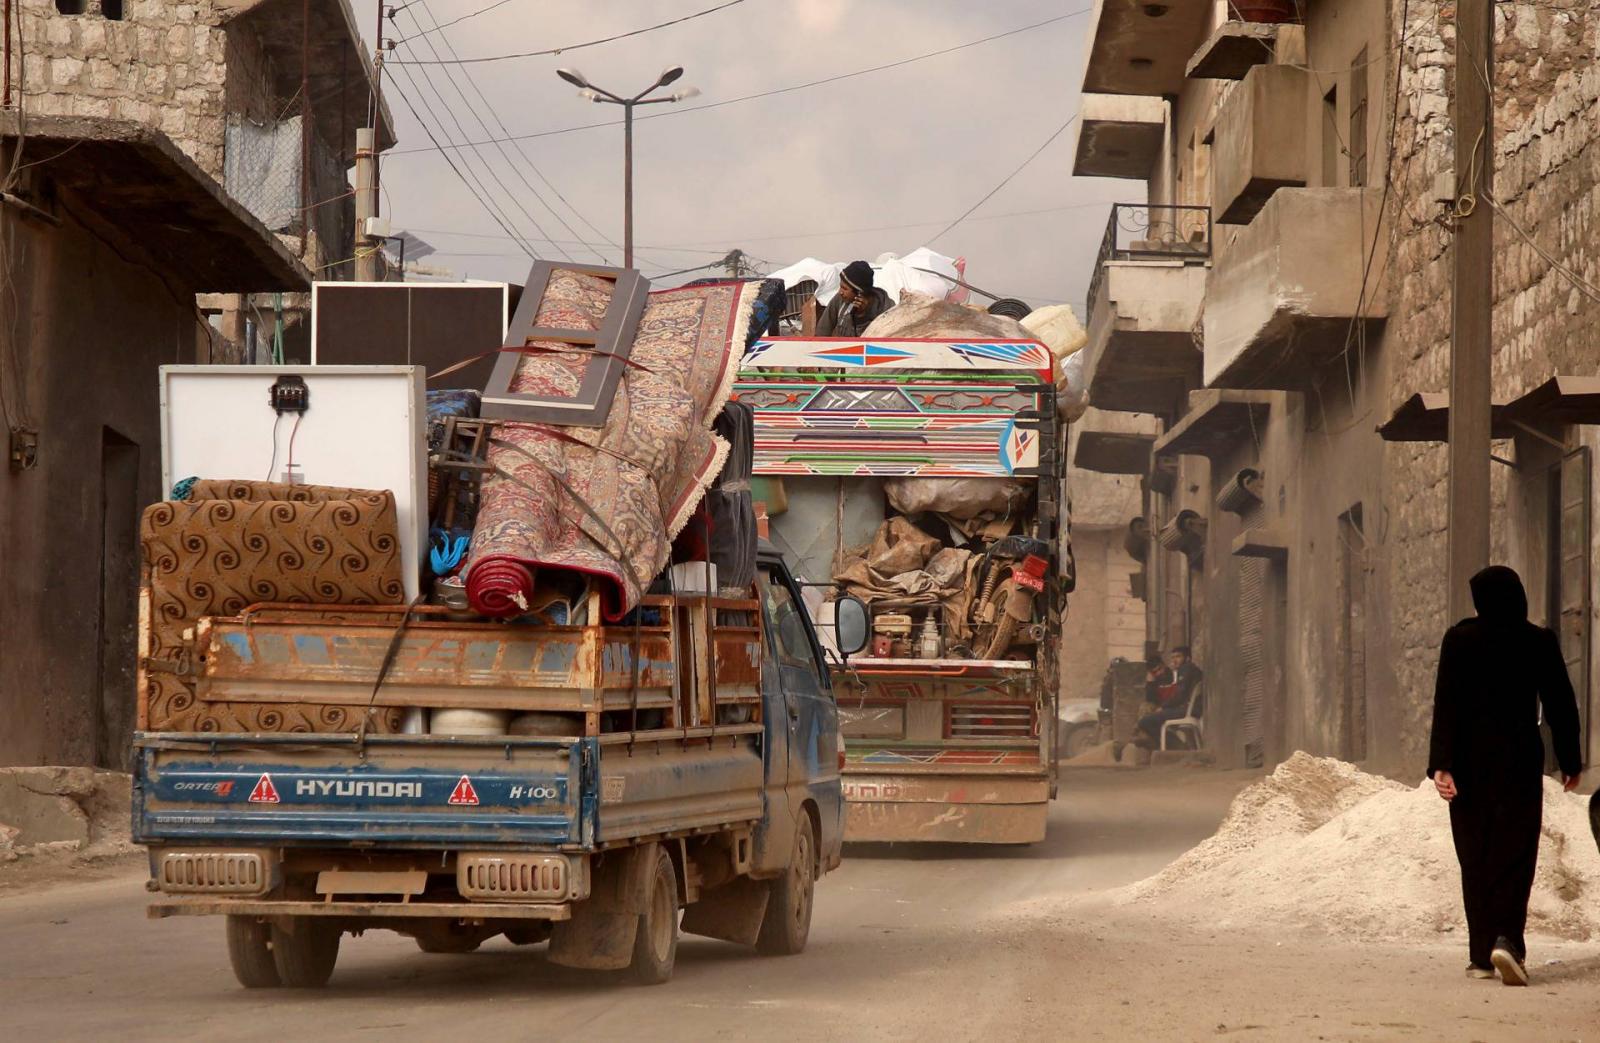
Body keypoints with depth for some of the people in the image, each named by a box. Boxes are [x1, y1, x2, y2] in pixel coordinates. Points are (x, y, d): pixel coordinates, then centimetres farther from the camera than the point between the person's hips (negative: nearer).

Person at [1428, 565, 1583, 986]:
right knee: (1515, 852, -3)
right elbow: (1561, 706, 4)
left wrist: (1442, 764, -10)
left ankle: (1480, 954, 8)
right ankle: (1507, 938, -25)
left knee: (1474, 856, 8)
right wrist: (1570, 761, 15)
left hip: (1469, 761, 1)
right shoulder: (1539, 642, 0)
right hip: (1520, 760, -1)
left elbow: (1446, 703, -7)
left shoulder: (1459, 639, -1)